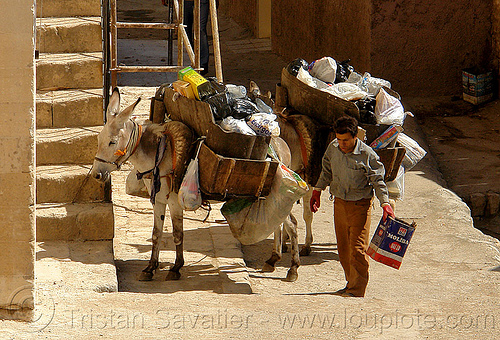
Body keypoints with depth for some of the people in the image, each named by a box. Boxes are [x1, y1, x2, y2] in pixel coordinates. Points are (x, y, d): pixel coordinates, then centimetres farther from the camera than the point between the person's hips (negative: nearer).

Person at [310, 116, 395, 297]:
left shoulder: (367, 155, -15)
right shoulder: (333, 148, 0)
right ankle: (351, 284, 24)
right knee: (343, 248, 11)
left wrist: (385, 203, -19)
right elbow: (327, 171, 18)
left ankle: (357, 289, -5)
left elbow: (378, 180, -9)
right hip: (339, 202, 6)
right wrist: (317, 191, 17)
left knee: (358, 249, -9)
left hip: (360, 205, -6)